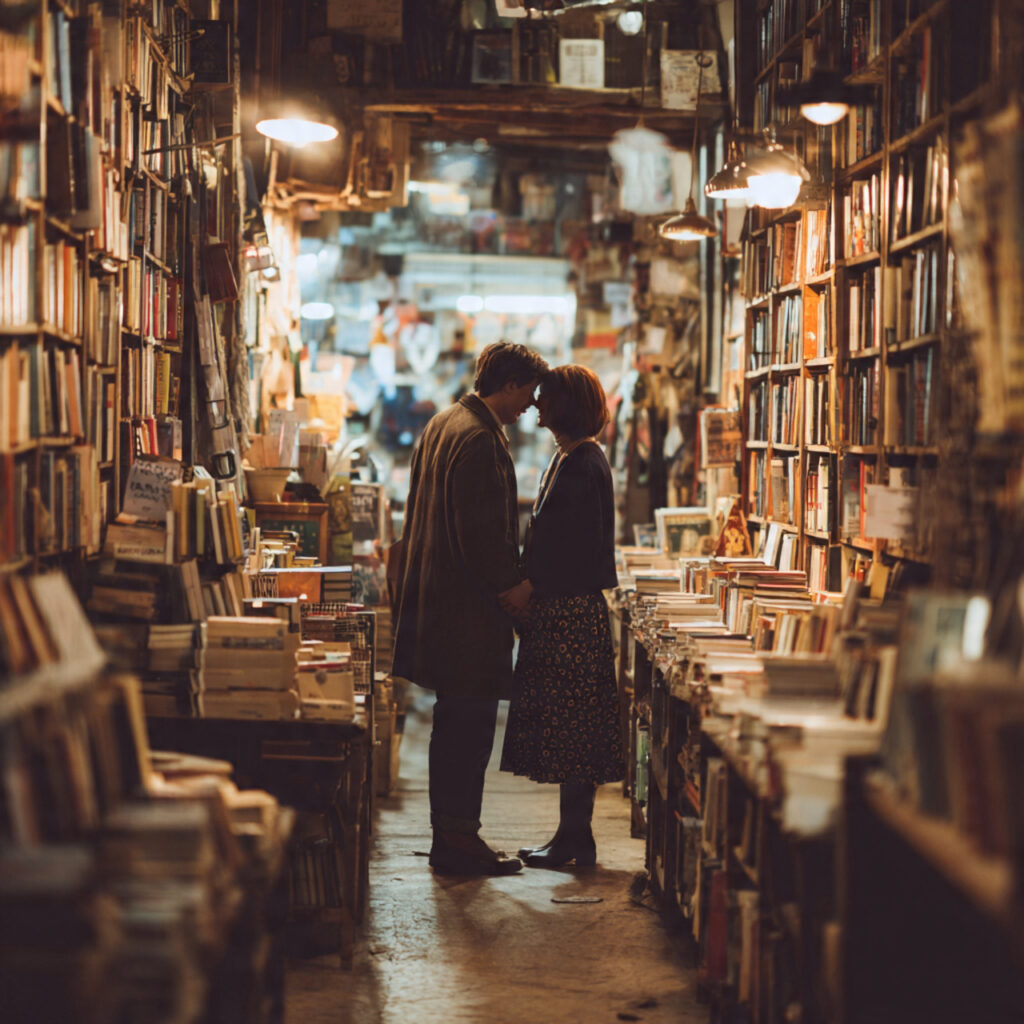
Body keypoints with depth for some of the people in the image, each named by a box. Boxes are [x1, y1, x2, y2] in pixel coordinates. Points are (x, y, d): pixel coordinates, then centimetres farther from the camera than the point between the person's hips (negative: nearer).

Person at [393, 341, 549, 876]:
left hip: (437, 597, 11)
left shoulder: (443, 424, 14)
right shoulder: (480, 440, -19)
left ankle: (449, 835, 24)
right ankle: (459, 842, 3)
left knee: (455, 724, 16)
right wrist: (513, 584, -10)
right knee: (470, 725, -3)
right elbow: (482, 531, -23)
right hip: (470, 607, -11)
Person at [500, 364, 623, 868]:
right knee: (562, 728, 12)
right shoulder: (567, 458, 15)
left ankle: (574, 839, 3)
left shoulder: (583, 466, -15)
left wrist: (533, 603, -17)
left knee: (569, 727, -4)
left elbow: (573, 548, -19)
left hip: (570, 613, -10)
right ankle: (573, 836, 18)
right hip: (558, 610, 10)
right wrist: (531, 603, 16)